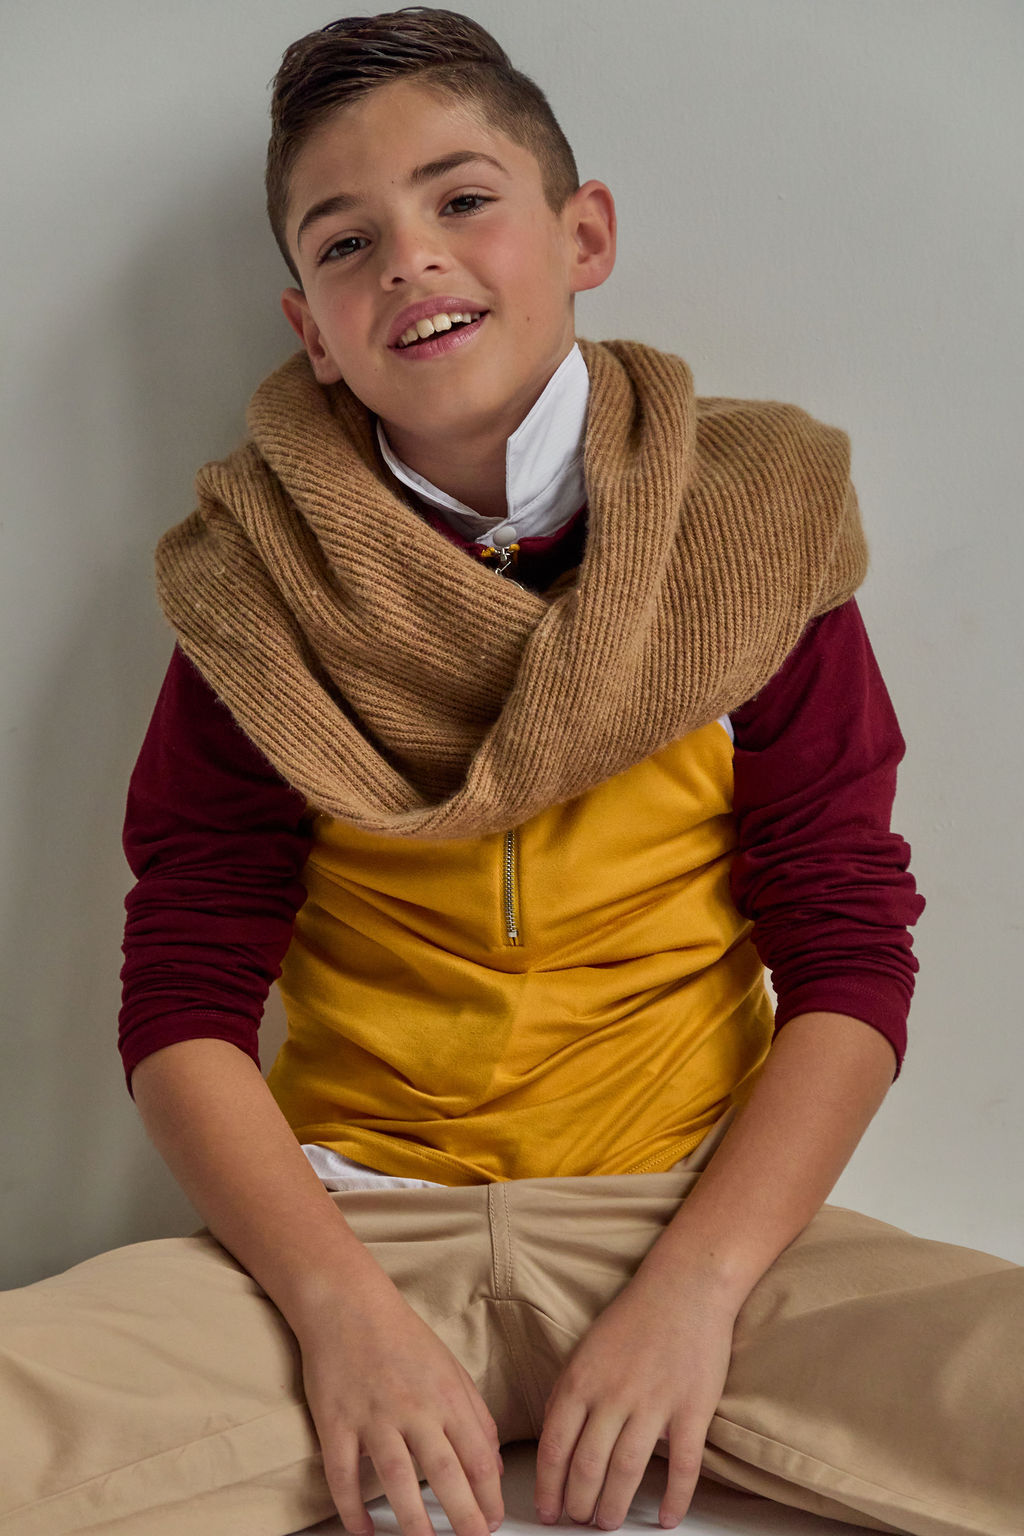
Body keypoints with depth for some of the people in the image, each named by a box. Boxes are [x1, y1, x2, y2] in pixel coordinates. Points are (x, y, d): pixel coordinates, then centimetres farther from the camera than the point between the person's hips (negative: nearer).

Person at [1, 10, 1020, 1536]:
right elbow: (184, 995, -1)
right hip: (351, 1225, 0)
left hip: (691, 1214, 0)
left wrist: (695, 1286, -14)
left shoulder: (750, 525, 2)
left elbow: (850, 951, -1)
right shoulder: (260, 577, 2)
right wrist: (341, 1303, -16)